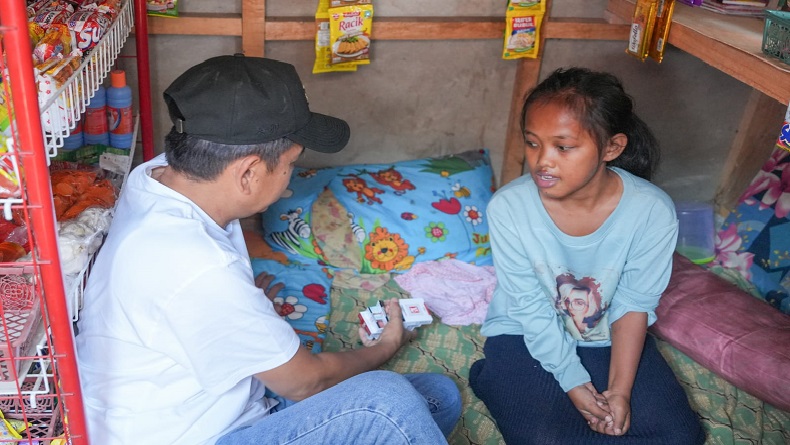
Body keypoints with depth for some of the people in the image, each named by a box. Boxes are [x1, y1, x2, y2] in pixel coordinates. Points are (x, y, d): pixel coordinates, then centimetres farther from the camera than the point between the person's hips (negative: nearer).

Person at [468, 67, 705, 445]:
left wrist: (620, 389, -16)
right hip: (527, 337, -3)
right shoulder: (508, 207, -24)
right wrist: (573, 383, -17)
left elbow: (634, 304, -10)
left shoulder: (652, 211, -21)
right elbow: (530, 308, -15)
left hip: (609, 338, 3)